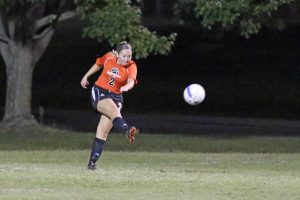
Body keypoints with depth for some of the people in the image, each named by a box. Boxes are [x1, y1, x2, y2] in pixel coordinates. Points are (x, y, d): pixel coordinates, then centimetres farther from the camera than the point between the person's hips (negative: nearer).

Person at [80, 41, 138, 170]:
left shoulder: (131, 66, -9)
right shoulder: (109, 57, -4)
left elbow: (131, 81, -29)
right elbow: (98, 64, 18)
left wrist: (126, 87, -50)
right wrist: (86, 77, 23)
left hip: (116, 96, 1)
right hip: (99, 92, -1)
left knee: (103, 131, -5)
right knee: (114, 110, -34)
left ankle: (92, 162, 0)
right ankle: (127, 131, -62)